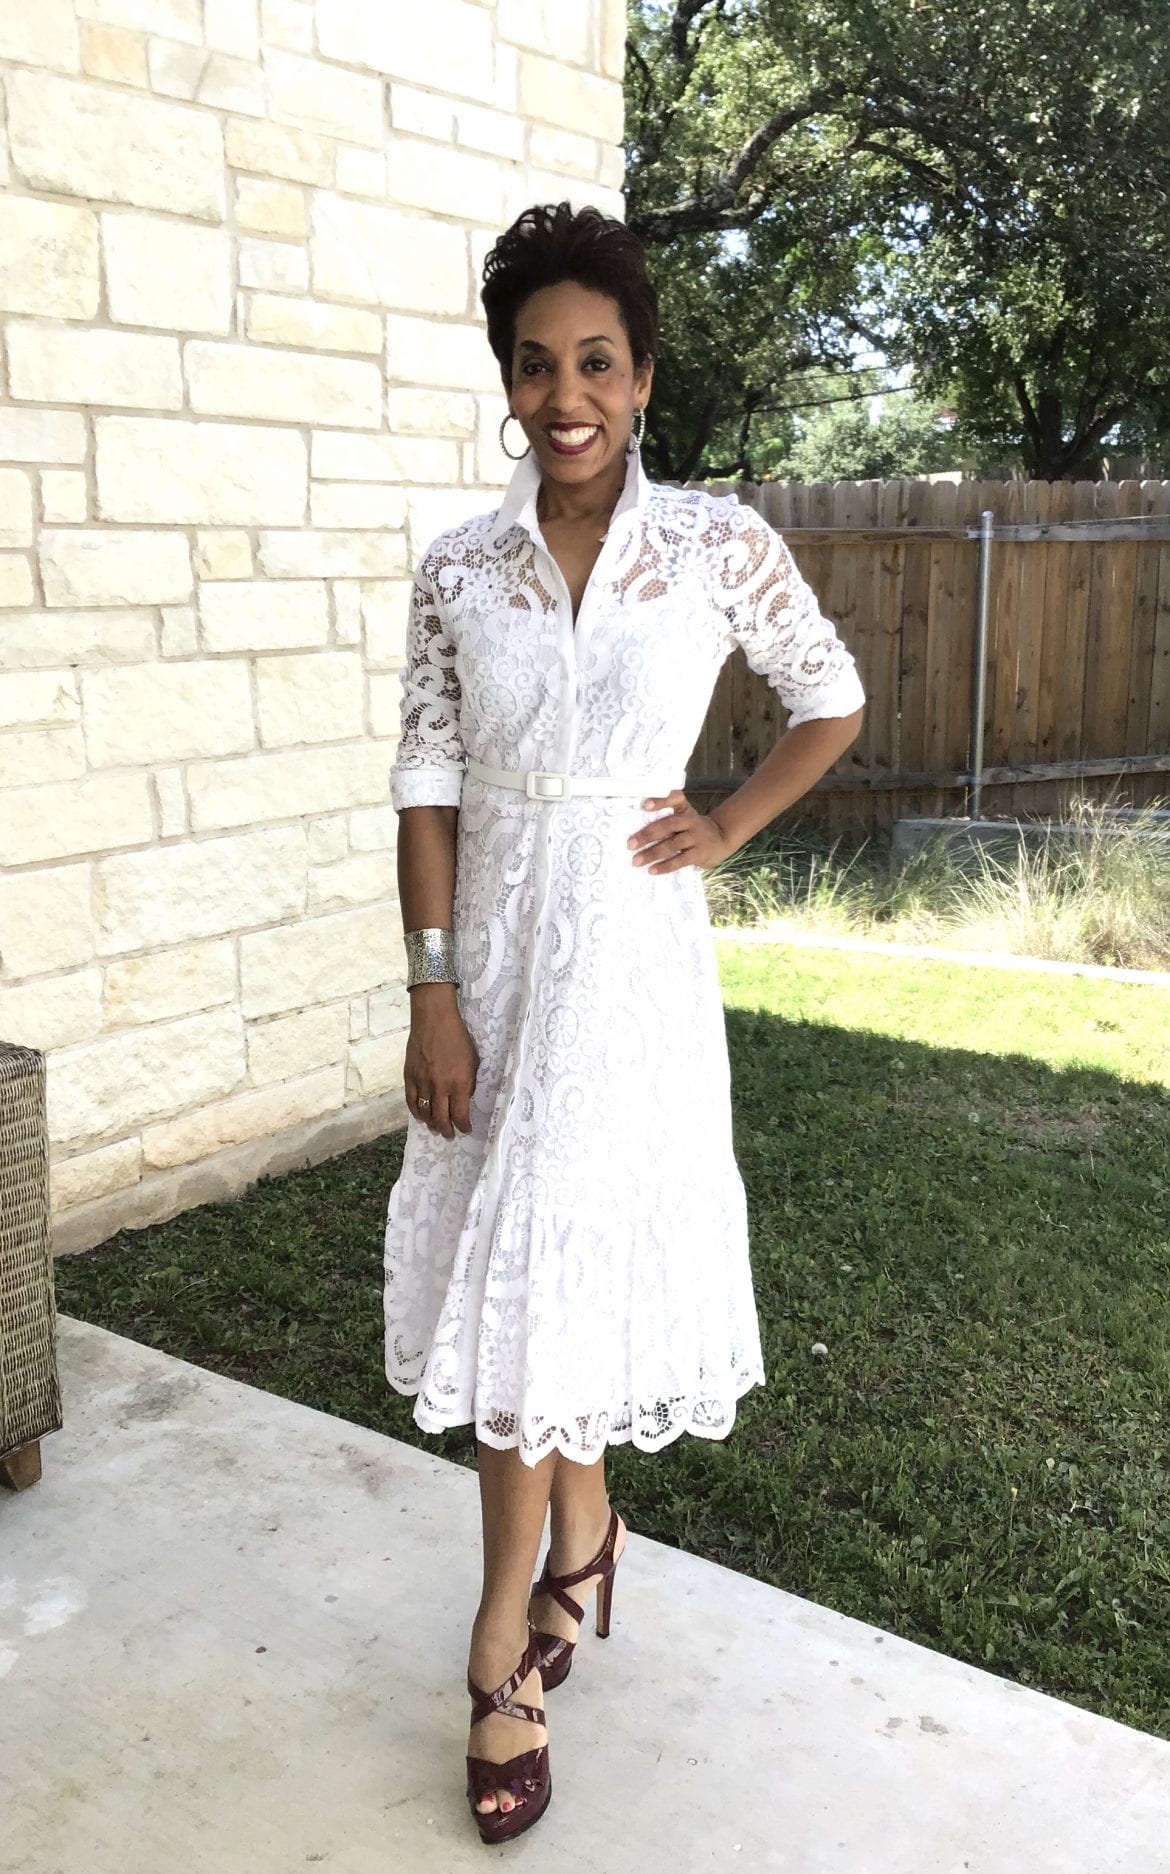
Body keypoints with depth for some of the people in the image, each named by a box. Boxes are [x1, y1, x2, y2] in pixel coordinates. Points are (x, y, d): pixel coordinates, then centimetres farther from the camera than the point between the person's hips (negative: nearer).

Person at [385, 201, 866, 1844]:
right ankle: (583, 1530, 37)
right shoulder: (458, 568, 0)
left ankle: (506, 1641, 18)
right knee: (515, 1261, 11)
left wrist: (726, 831, -1)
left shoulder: (718, 541, -5)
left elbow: (834, 702, 8)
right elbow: (428, 786, -1)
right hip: (496, 945, 3)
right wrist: (433, 994, -6)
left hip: (630, 946, -3)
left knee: (549, 1264, 0)